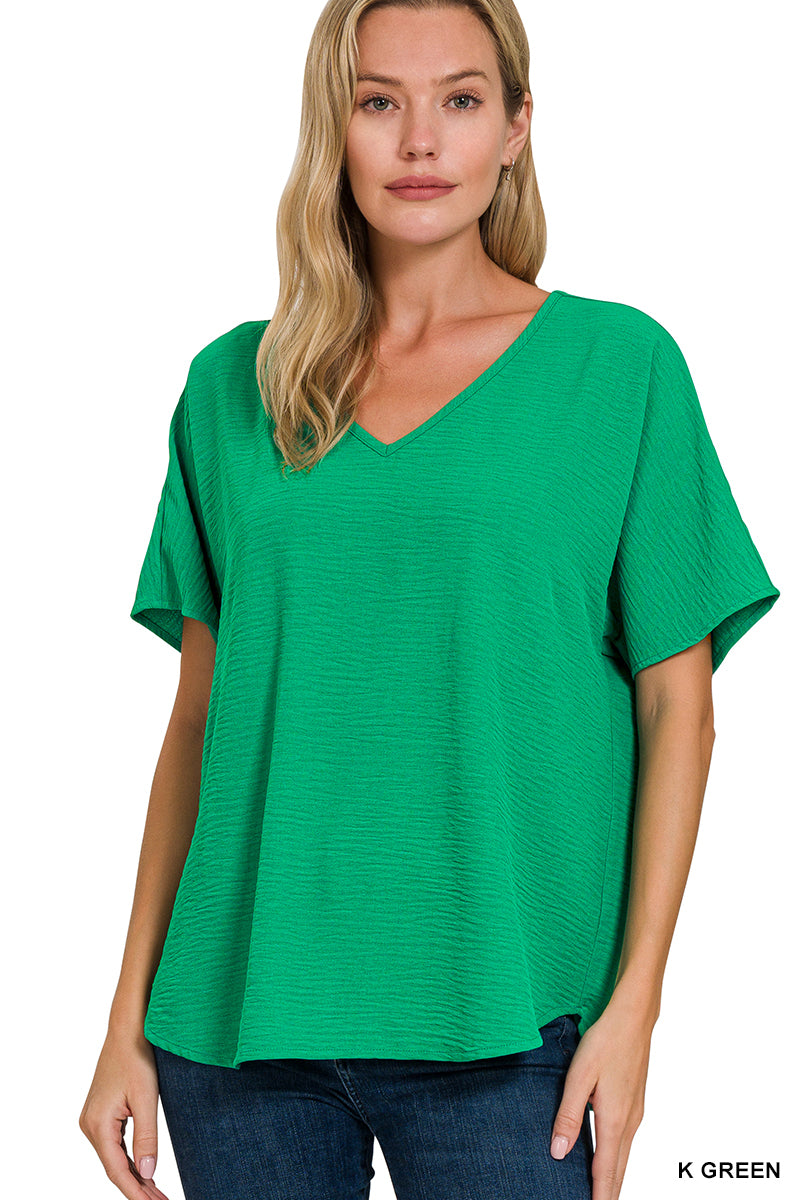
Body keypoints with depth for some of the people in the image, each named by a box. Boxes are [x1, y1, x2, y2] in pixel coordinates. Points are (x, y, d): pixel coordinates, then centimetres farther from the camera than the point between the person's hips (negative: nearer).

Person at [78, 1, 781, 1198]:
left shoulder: (619, 363, 0)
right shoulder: (234, 385, 7)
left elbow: (676, 705, 0)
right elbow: (199, 715, 8)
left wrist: (635, 1003, -7)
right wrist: (129, 1019, 6)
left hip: (500, 1022, -2)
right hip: (242, 1009, 2)